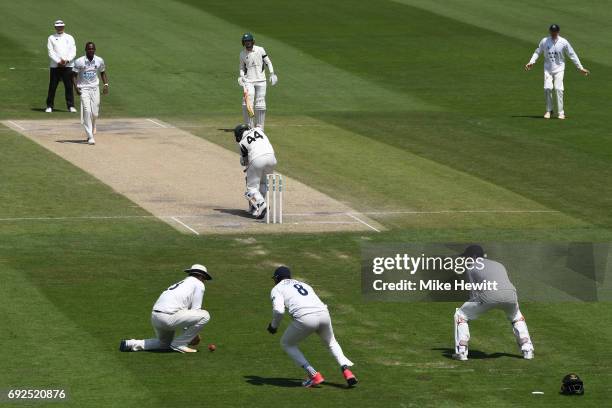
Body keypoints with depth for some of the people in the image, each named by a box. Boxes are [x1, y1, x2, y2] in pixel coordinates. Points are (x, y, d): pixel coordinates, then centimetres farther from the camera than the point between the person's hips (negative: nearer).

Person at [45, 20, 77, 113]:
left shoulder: (69, 38, 12)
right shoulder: (51, 38, 8)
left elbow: (73, 52, 3)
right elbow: (51, 52, -2)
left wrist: (67, 60, -13)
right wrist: (58, 61, -14)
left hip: (67, 66, 1)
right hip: (55, 66, -1)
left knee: (69, 86, -1)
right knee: (52, 86, 0)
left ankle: (71, 106, 5)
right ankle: (49, 106, 5)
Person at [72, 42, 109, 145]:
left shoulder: (99, 61, 2)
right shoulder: (79, 61, -8)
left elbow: (103, 73, 14)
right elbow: (74, 75, -2)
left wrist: (106, 84, 0)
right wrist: (76, 87, -15)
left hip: (95, 88, 3)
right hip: (83, 88, -3)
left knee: (95, 113, 3)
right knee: (87, 111, -14)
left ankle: (92, 128, 36)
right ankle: (90, 137, -13)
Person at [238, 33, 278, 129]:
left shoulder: (260, 50, 0)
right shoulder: (242, 54, 6)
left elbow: (268, 62, 4)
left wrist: (272, 74, -8)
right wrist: (241, 77, -3)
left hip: (260, 81, -1)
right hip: (248, 81, 1)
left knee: (260, 105, 0)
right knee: (247, 104, -13)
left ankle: (259, 127, 11)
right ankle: (249, 126, -3)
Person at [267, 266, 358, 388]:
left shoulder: (277, 289, 16)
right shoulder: (303, 284, 35)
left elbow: (279, 310, -2)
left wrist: (274, 325, 15)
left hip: (305, 318, -5)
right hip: (324, 314, 5)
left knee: (287, 343, 22)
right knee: (331, 342, 34)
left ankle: (314, 375, 10)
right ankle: (346, 371, 12)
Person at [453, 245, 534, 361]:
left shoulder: (471, 267, 21)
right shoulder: (498, 265, 35)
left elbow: (475, 291, 14)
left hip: (489, 296, -5)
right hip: (510, 295, 5)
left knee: (460, 315, 15)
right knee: (516, 317, 37)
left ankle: (461, 351, 7)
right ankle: (527, 350, 26)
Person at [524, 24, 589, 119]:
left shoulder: (563, 42, -4)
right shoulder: (544, 41, 0)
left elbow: (572, 55, 1)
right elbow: (537, 52, 11)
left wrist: (580, 67, 1)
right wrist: (531, 62, -4)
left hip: (559, 69, -1)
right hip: (548, 68, 1)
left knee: (558, 89, -12)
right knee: (547, 88, -13)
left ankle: (560, 112, -7)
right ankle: (548, 110, 4)